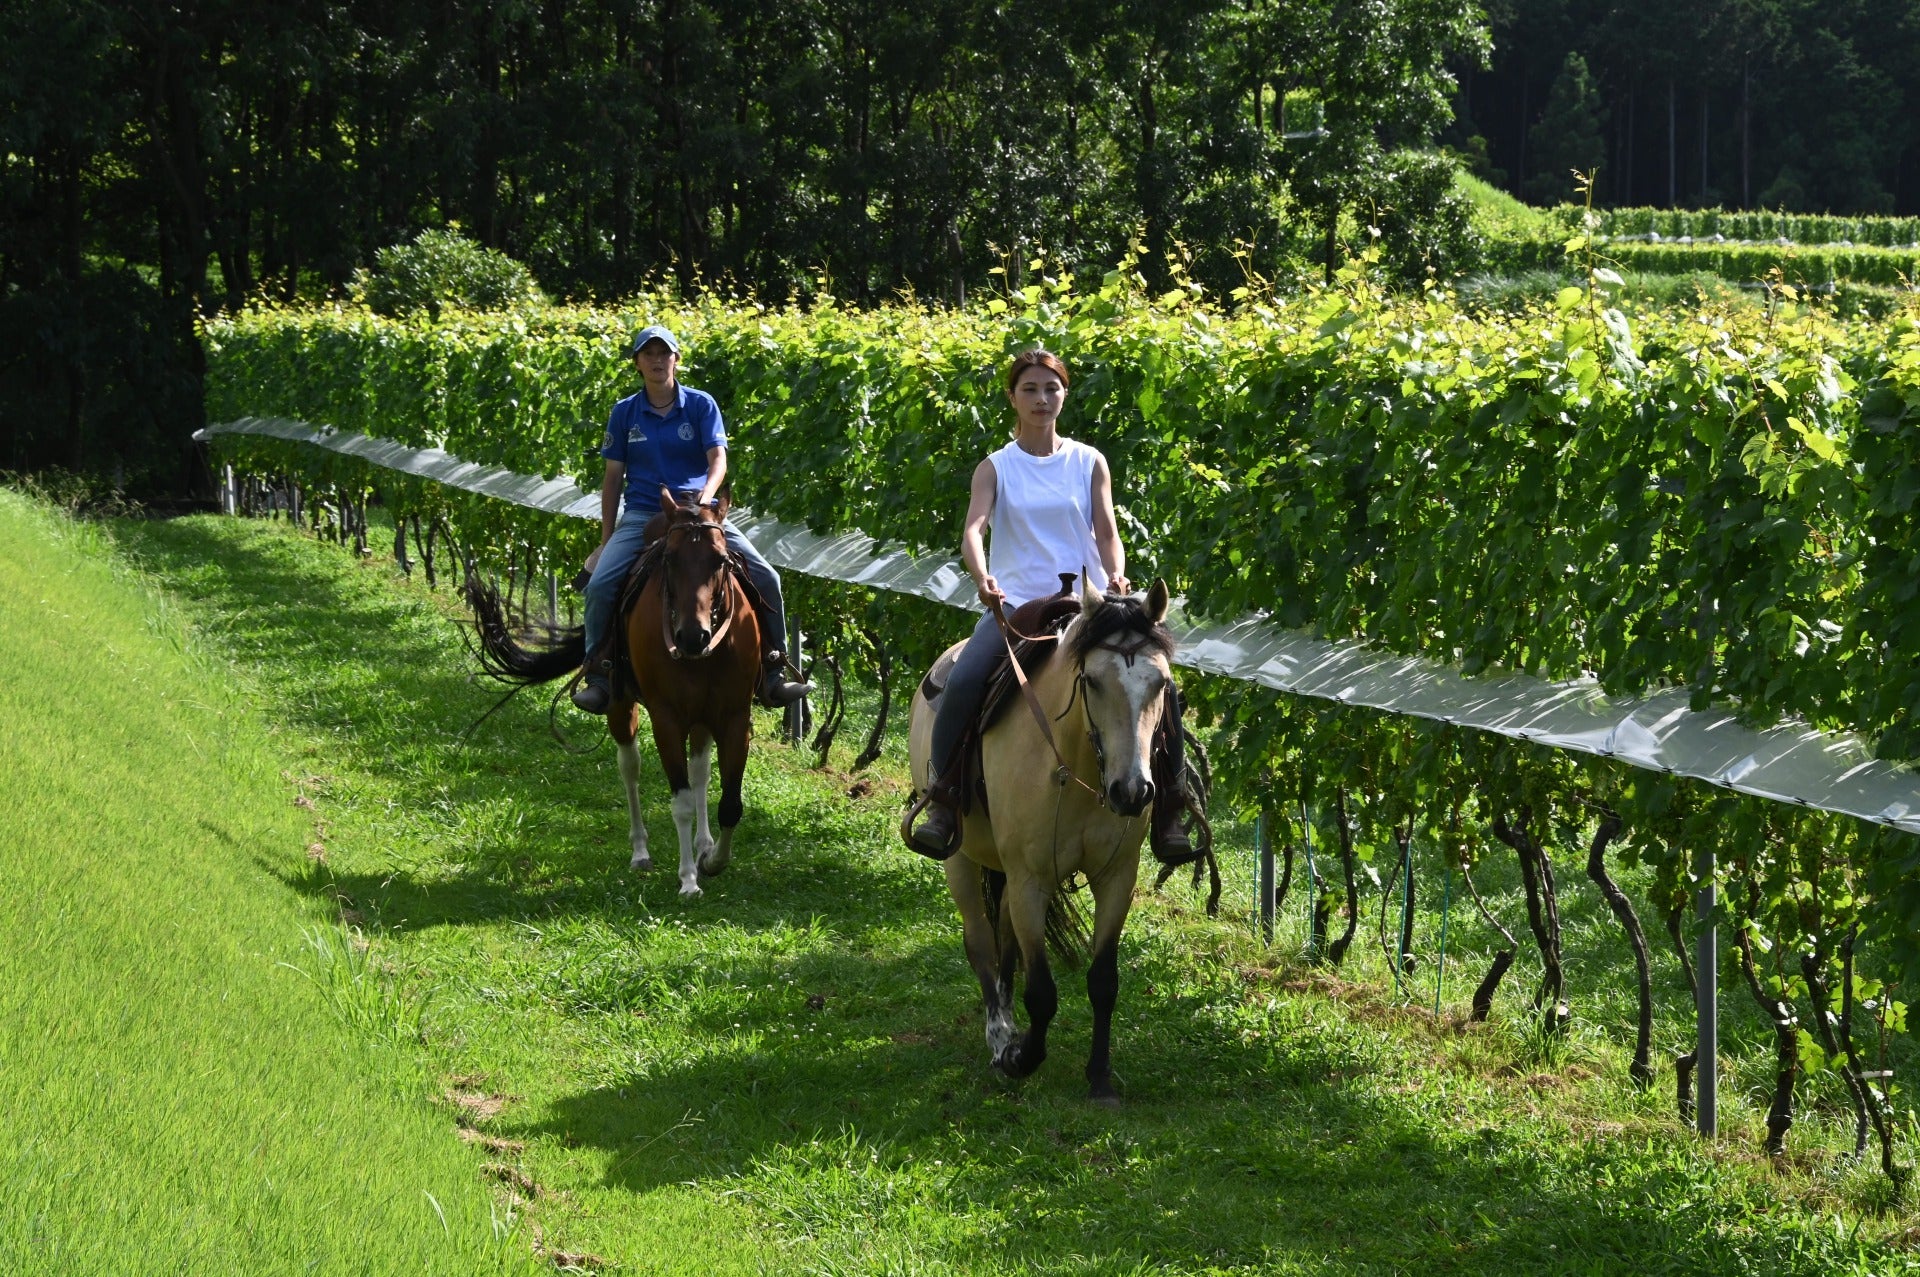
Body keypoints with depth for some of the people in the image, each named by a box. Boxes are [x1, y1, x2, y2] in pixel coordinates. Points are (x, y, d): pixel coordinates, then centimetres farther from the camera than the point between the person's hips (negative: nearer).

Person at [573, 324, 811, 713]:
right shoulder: (625, 413, 5)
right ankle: (596, 675, -11)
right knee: (600, 583, -23)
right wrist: (606, 541, 5)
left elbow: (718, 458, -9)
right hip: (642, 516, 0)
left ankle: (773, 674, -3)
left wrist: (707, 493, -31)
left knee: (765, 577, -14)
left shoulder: (701, 405, 2)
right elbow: (613, 477, 9)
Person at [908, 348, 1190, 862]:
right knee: (962, 681, -30)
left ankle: (1168, 809, -8)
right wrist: (981, 577, -31)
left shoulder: (1089, 464, 11)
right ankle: (941, 804, -20)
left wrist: (1116, 574, -18)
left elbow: (1106, 531, 4)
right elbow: (973, 528, -9)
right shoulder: (996, 468, 7)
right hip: (1014, 604, -1)